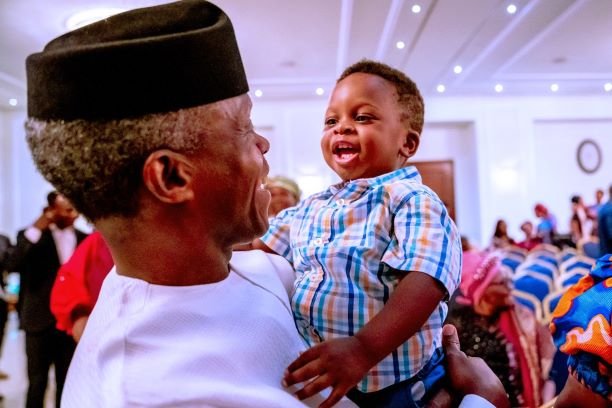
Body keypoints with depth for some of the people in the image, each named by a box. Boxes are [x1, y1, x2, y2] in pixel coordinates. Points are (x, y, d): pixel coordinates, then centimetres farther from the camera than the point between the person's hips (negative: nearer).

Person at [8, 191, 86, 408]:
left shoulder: (83, 238, 5)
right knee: (37, 383, 8)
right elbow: (14, 265, -20)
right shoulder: (31, 235, -3)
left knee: (66, 382, 14)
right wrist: (37, 227, -22)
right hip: (40, 321, -2)